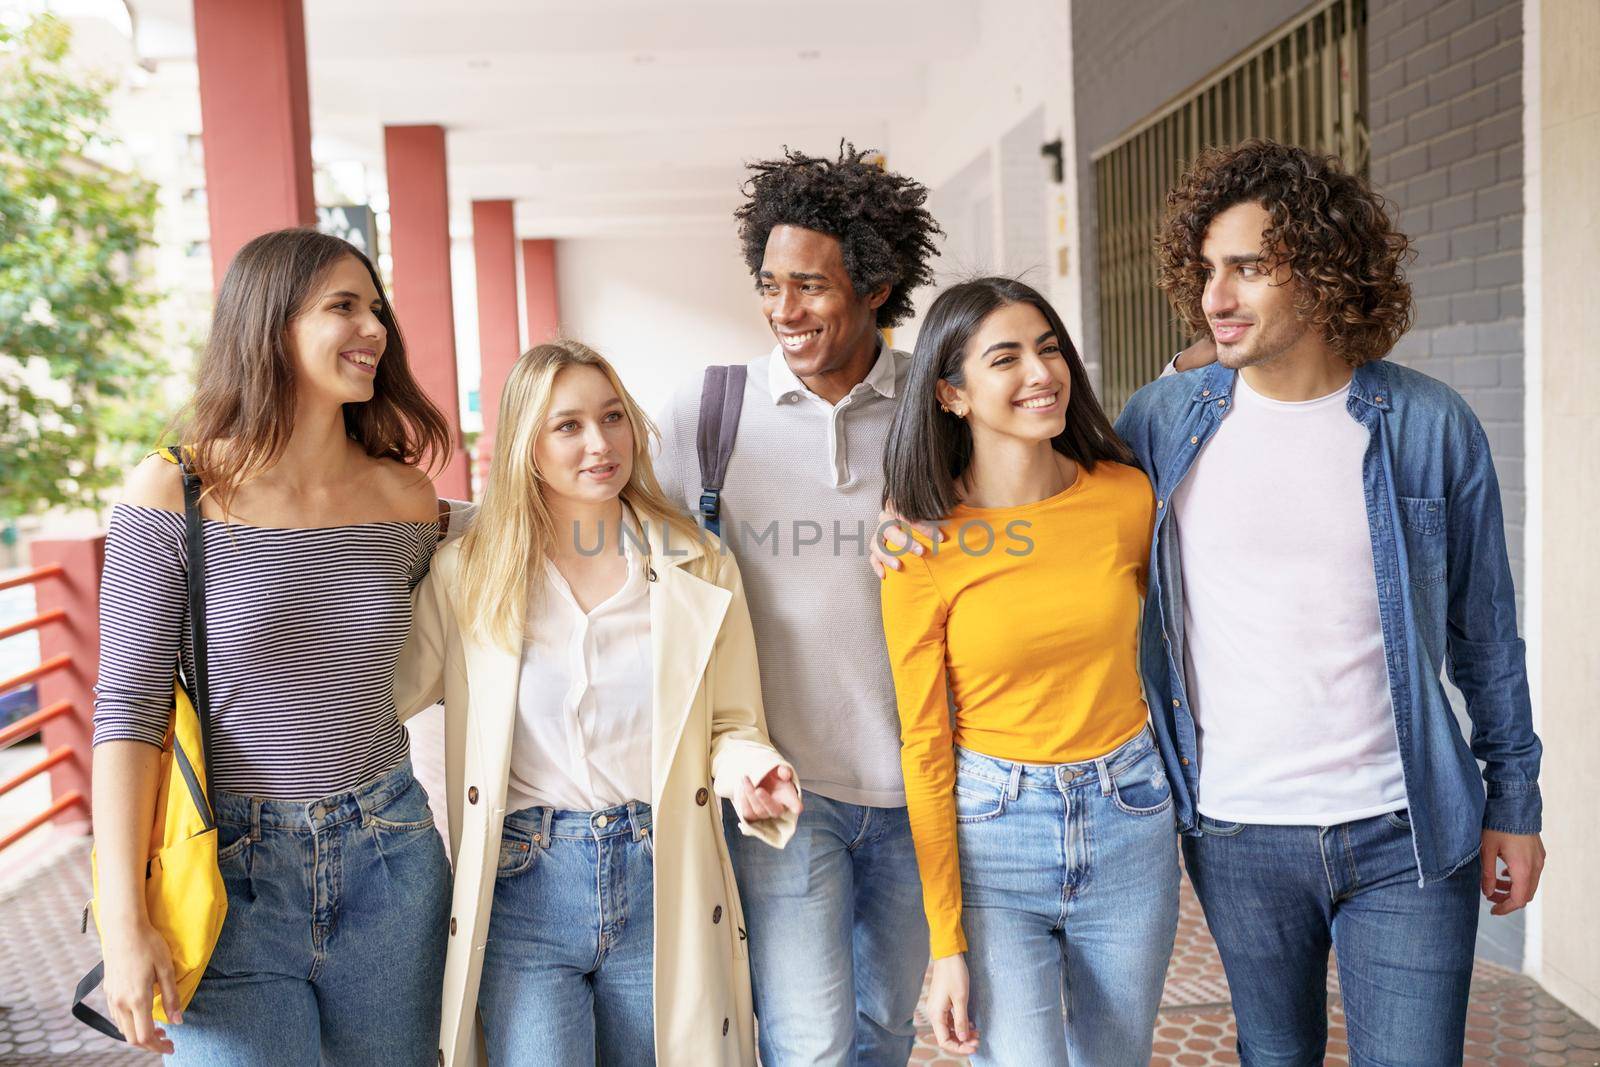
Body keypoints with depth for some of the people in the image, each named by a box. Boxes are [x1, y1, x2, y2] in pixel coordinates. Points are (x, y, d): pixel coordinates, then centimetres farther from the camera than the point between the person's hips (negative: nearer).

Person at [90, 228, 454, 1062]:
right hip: (230, 871, -3)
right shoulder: (173, 494, -10)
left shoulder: (406, 499, 1)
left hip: (387, 862, 4)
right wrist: (124, 922, -13)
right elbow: (127, 710, -10)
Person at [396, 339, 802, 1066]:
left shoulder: (700, 570, 2)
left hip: (661, 888, 2)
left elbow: (730, 723, 4)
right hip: (523, 887, -1)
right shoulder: (468, 576, 0)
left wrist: (746, 769, -15)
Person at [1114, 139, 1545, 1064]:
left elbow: (1485, 634, 3)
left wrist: (1514, 801, 6)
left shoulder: (1431, 425, -5)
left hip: (1405, 833, -1)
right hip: (1236, 831, 1)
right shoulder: (1162, 421, -4)